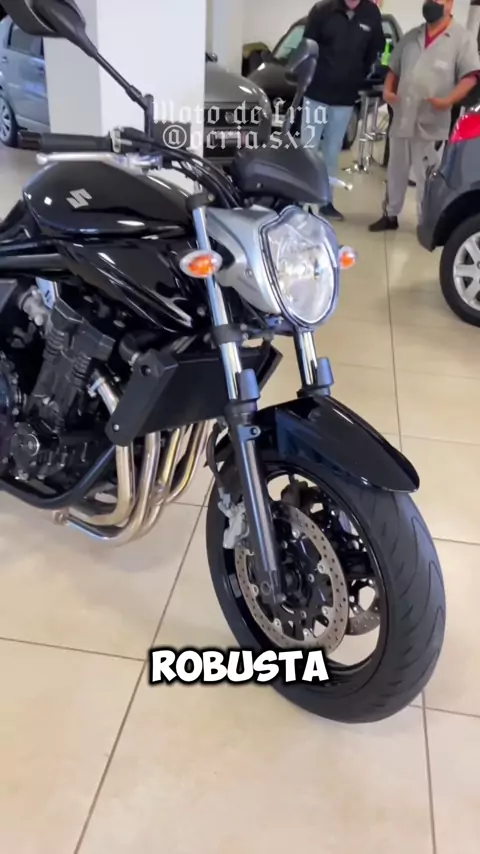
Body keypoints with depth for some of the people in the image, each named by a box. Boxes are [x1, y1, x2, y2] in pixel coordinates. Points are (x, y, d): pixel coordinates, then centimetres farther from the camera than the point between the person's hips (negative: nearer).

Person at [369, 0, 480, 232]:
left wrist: (449, 100, -25)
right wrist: (388, 90, 1)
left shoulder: (461, 38, -2)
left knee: (426, 178, -4)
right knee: (395, 173, 14)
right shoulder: (411, 37, 15)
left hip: (431, 123, -6)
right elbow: (393, 68, 22)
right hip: (402, 120, 6)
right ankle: (390, 215, 27)